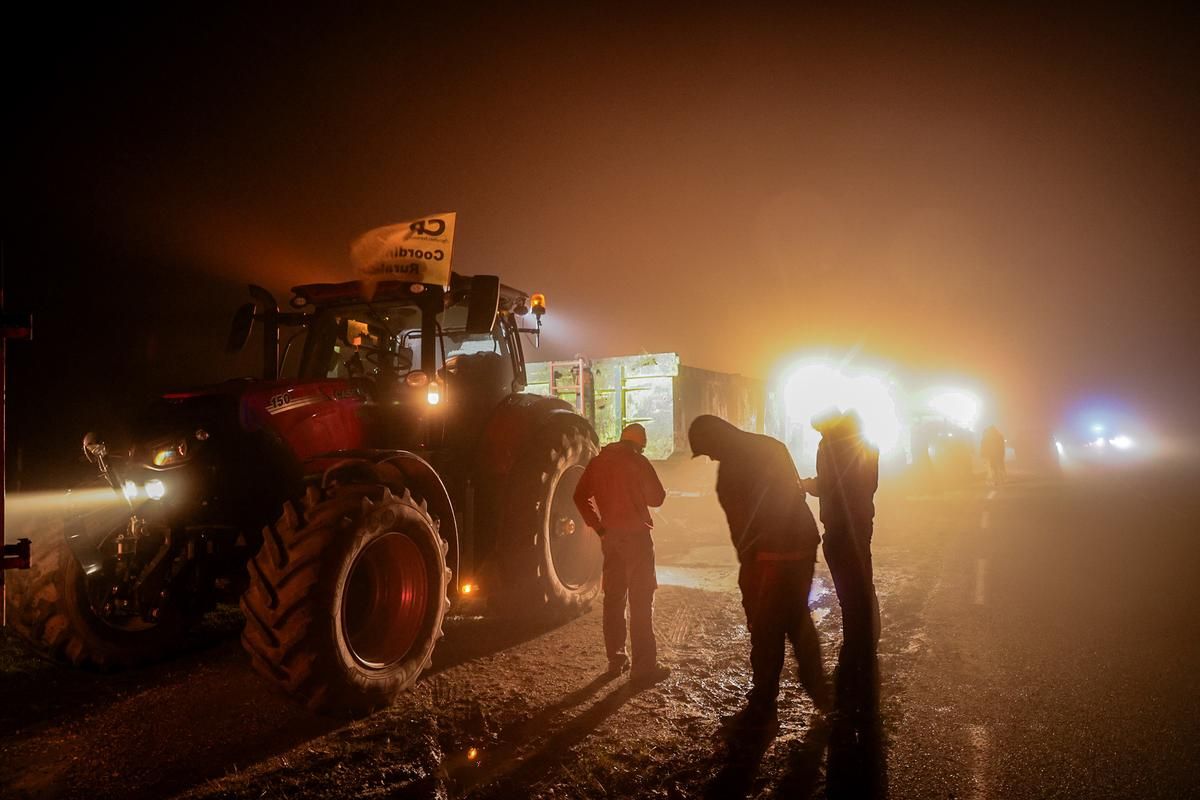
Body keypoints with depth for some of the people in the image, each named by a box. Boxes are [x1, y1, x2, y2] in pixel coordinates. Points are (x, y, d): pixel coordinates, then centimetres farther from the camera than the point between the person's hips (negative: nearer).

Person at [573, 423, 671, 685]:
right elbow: (657, 497, -7)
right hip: (636, 535, -6)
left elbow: (580, 497, 9)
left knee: (614, 597, 13)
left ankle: (616, 660, 18)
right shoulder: (637, 461, -8)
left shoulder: (597, 462, 8)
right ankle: (644, 666, -6)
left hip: (611, 536, 6)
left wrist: (598, 527, 9)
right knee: (641, 599, -4)